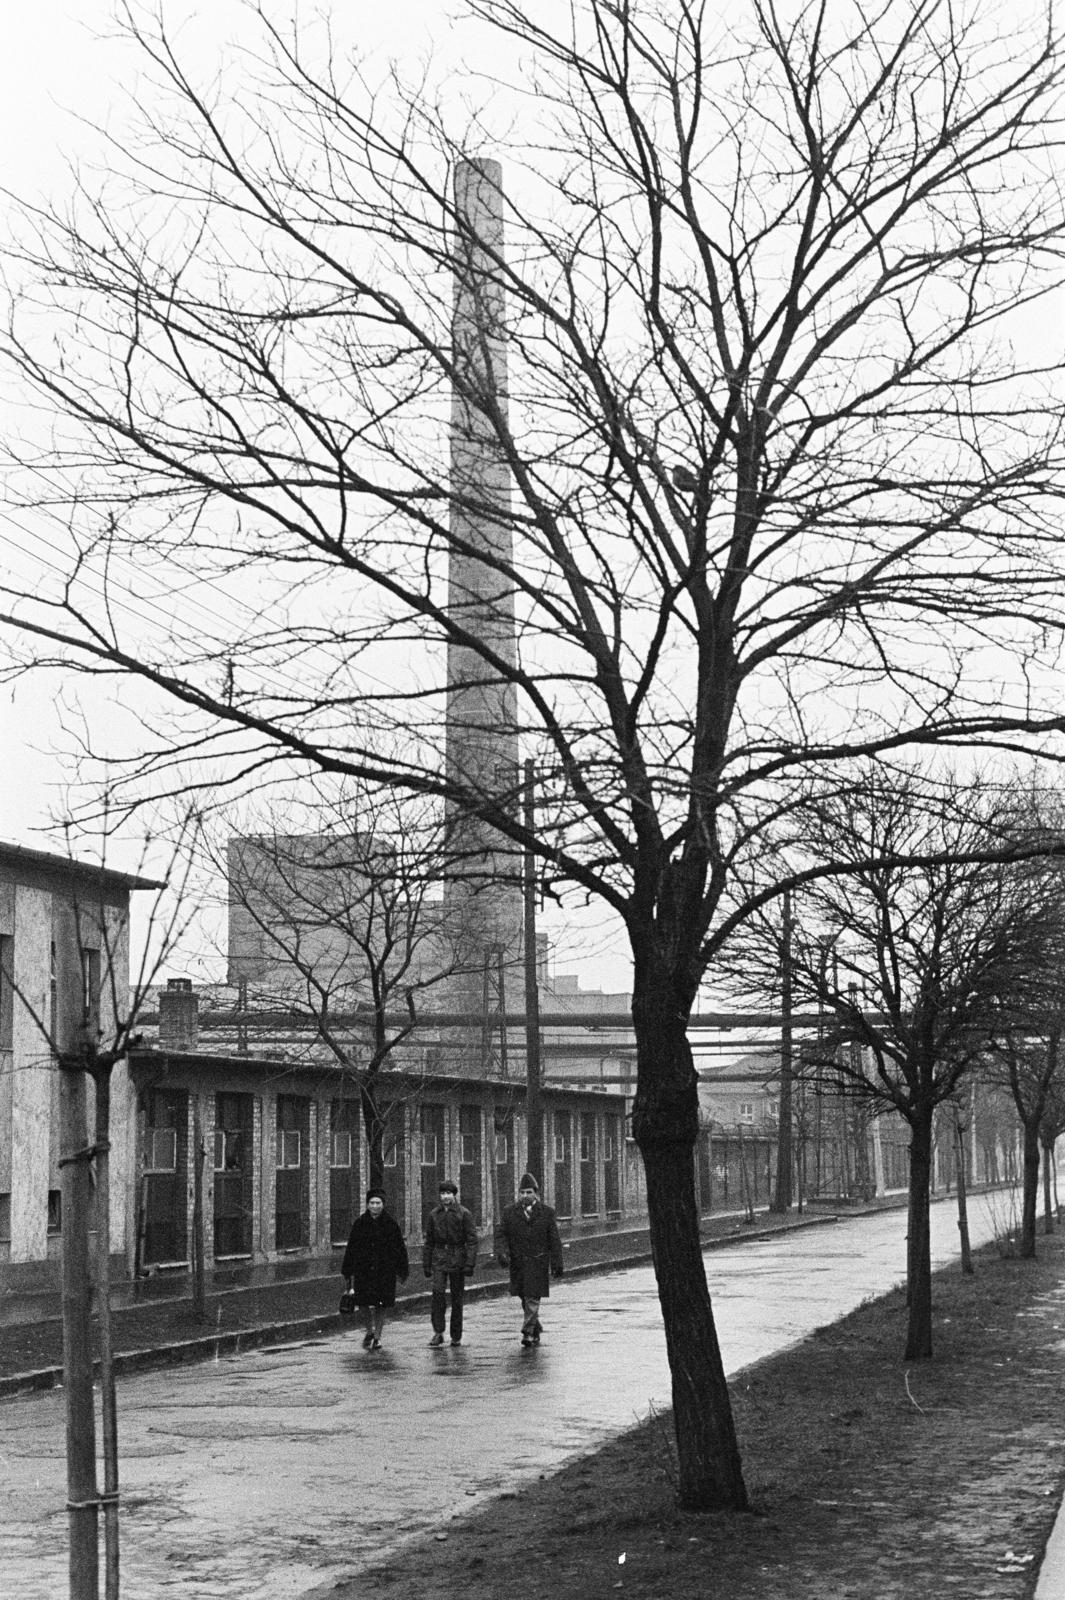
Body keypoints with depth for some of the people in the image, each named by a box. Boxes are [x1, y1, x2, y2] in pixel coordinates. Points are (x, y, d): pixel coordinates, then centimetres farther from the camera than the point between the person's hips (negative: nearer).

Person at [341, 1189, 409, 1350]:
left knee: (382, 1305, 1)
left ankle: (377, 1337, 14)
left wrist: (403, 1271, 1)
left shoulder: (391, 1224, 1)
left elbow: (400, 1249, 3)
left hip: (385, 1271, 0)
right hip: (364, 1270, 0)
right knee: (366, 1303, -7)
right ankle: (370, 1330, 18)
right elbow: (351, 1249, 7)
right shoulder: (359, 1223, 4)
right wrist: (347, 1272, 6)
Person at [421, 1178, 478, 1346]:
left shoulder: (463, 1214, -2)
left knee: (457, 1297, 4)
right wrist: (426, 1265, 11)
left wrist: (470, 1263, -13)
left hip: (457, 1258, -2)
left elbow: (472, 1240, -4)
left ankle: (456, 1336, 13)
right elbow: (428, 1241, 14)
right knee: (438, 1292, -16)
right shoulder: (433, 1214, 8)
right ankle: (438, 1332, -12)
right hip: (439, 1258, 2)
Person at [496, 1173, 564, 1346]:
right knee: (526, 1300, 11)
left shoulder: (546, 1212, 1)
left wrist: (557, 1264, -1)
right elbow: (502, 1235, 4)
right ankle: (536, 1331, 26)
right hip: (518, 1263, 3)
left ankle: (528, 1333, -11)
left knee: (532, 1299, -10)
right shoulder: (510, 1212, 6)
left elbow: (554, 1240, 2)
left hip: (538, 1263, -3)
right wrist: (503, 1252, -15)